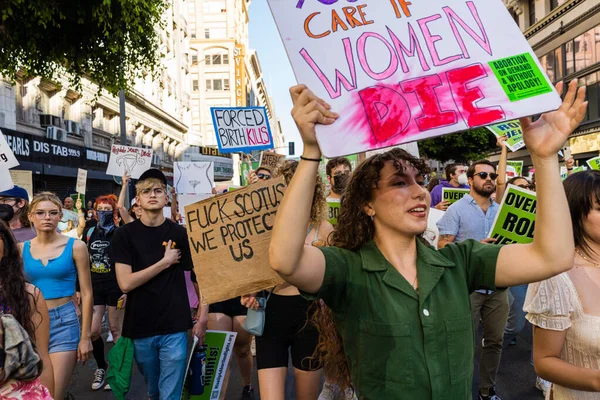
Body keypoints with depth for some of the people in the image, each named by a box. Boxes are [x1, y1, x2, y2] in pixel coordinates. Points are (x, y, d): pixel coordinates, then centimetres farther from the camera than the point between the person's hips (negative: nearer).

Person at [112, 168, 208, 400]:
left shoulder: (181, 234, -1)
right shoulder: (124, 235, -3)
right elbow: (125, 283, -12)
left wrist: (203, 319, -5)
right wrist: (166, 261, -12)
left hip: (174, 328, -1)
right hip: (139, 328, 1)